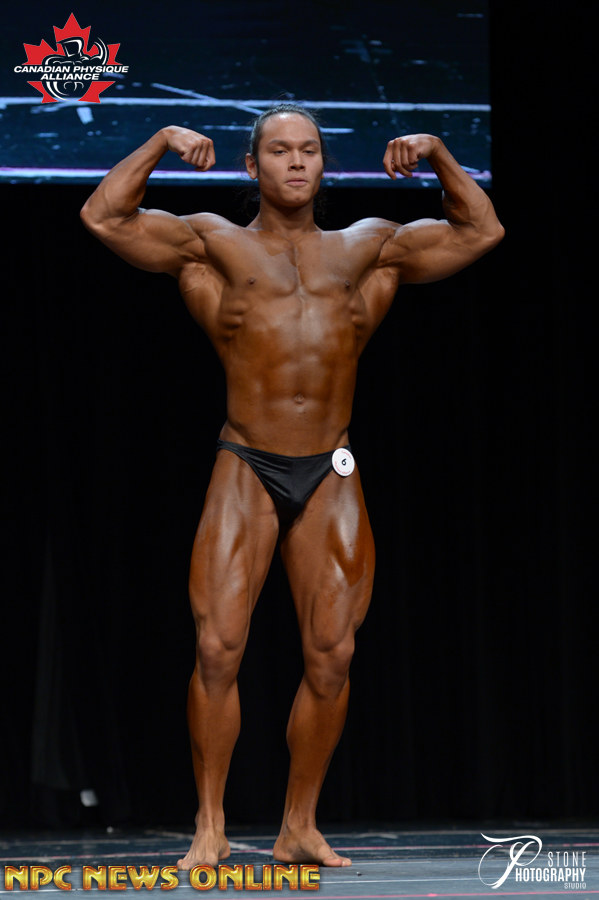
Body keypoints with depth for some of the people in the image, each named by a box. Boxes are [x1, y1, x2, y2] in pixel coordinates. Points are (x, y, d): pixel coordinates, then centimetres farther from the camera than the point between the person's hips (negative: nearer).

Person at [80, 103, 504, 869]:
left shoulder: (368, 249, 15)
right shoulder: (215, 246, 9)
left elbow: (482, 231, 20)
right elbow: (102, 217, 3)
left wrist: (437, 154, 11)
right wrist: (161, 143, 0)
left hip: (331, 478, 2)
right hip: (246, 470, -2)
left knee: (331, 656, -3)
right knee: (218, 647, -10)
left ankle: (300, 829, 8)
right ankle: (210, 829, -2)